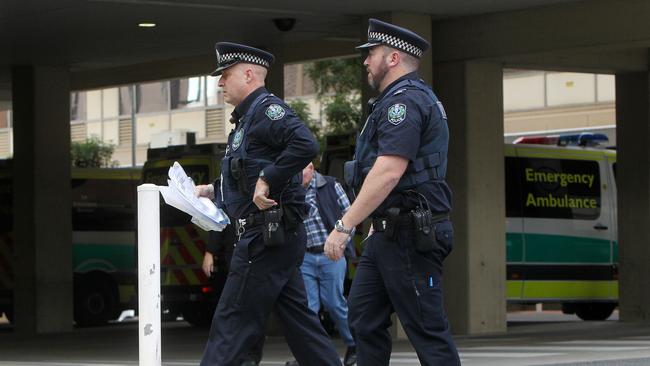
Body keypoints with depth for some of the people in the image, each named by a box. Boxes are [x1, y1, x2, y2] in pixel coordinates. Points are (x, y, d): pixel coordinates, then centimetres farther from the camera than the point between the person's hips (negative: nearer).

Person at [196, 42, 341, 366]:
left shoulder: (266, 108, -10)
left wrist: (267, 180, -25)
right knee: (298, 319, 10)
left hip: (267, 235, -10)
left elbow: (305, 144, -27)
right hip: (273, 238, 10)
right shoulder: (247, 117, 21)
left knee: (232, 322, -8)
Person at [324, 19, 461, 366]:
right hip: (387, 233, 11)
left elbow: (388, 172, -25)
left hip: (408, 236, -11)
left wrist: (344, 226, -24)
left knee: (427, 329, -7)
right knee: (364, 316, 10)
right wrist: (378, 224, 25)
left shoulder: (405, 100, -15)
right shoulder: (404, 98, 20)